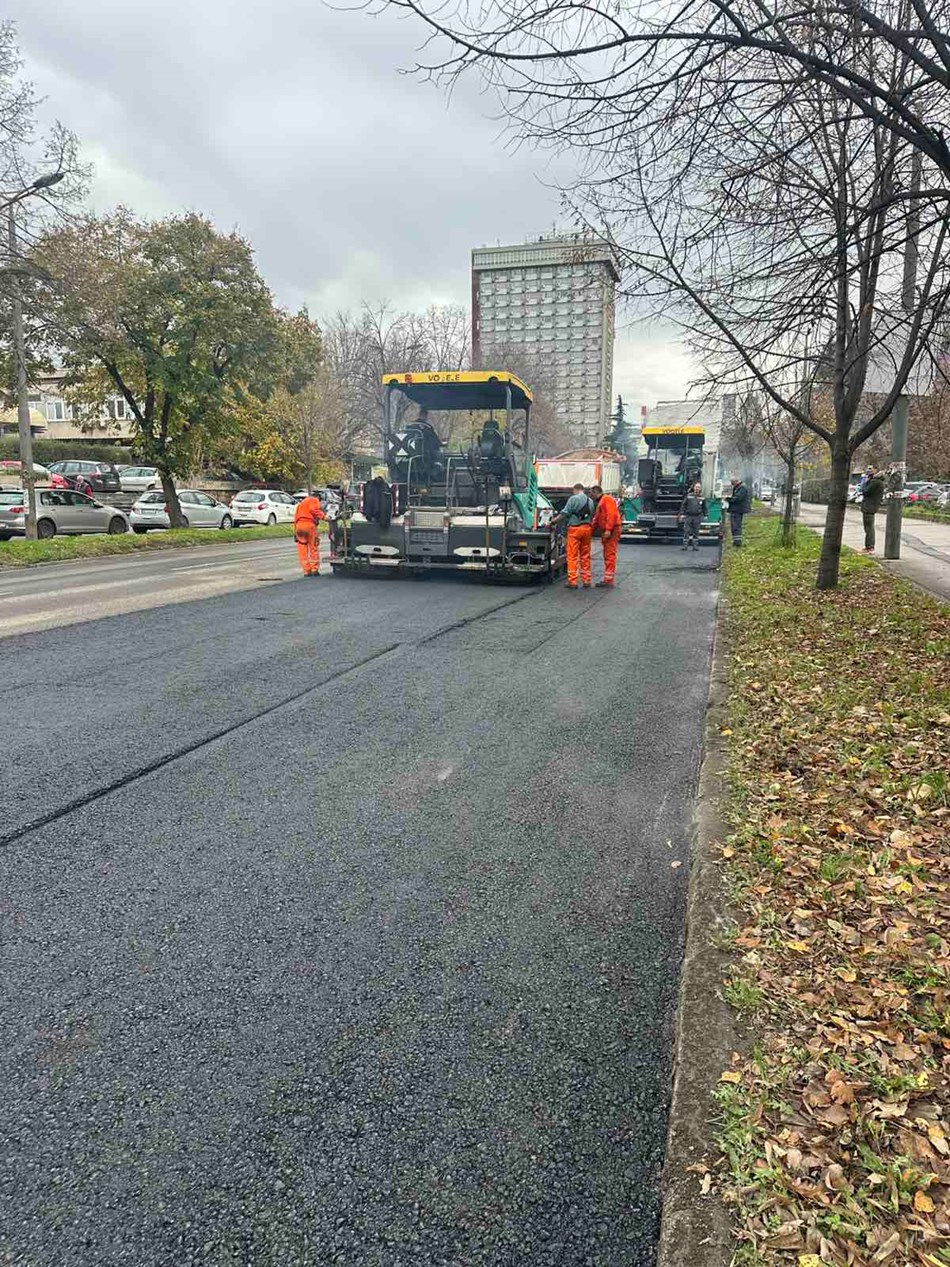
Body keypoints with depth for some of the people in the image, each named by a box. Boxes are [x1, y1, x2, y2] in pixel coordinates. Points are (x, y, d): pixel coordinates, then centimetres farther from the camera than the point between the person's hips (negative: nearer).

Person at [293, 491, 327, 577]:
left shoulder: (300, 503, 33)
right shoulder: (314, 500, 11)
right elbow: (314, 509, -11)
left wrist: (295, 531, 24)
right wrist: (323, 516, -14)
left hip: (298, 525, 6)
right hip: (309, 524, -6)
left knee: (302, 550, 5)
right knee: (314, 548, 3)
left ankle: (306, 571, 4)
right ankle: (314, 570, 1)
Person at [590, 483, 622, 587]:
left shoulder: (607, 499, -6)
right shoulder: (600, 502, 26)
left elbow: (611, 514, -19)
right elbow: (596, 520, 27)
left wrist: (608, 529, -25)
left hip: (611, 531, -11)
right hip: (606, 531, 11)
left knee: (610, 555, -11)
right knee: (607, 555, 12)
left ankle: (609, 581, -13)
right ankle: (607, 579, 17)